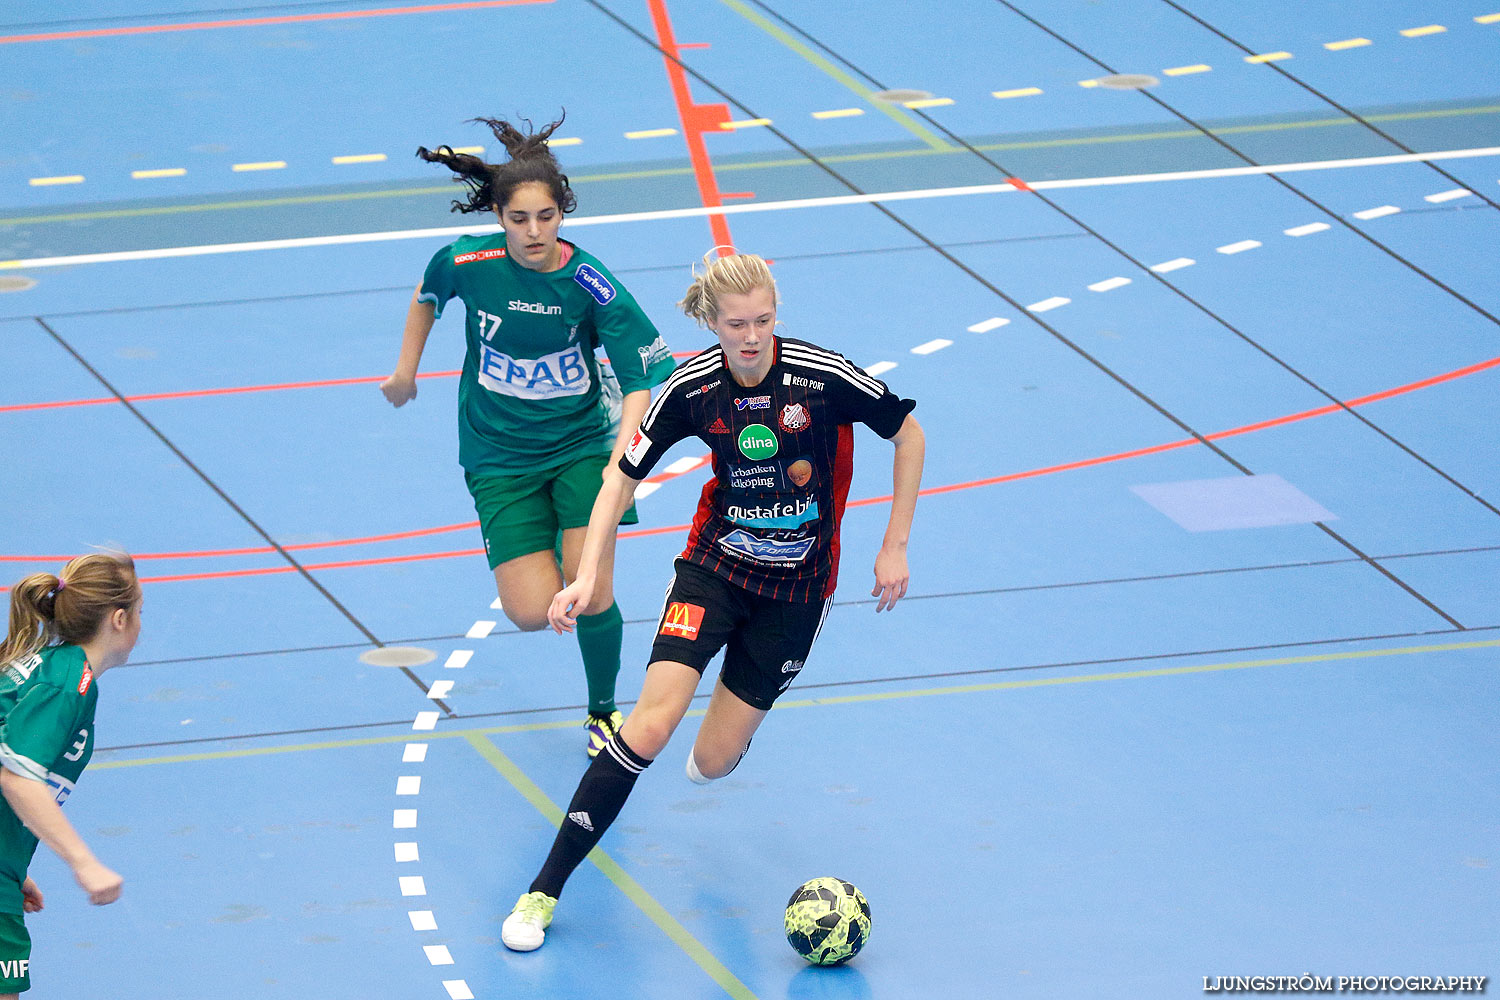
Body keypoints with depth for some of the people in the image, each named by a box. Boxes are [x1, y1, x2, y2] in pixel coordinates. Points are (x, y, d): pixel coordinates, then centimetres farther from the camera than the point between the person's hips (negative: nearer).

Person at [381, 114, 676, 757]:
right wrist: (405, 372, 17)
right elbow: (428, 296, 11)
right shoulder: (466, 263, -14)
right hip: (499, 458, 1)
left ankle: (603, 713, 16)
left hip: (583, 447, -1)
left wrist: (622, 456, -31)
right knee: (533, 612, -11)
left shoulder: (589, 285, -18)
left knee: (590, 597, -14)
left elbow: (642, 377, -16)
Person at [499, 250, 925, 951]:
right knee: (649, 727, -18)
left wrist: (895, 547, -3)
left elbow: (908, 434, -5)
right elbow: (622, 477, -4)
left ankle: (733, 718, 43)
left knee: (712, 762, 1)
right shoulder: (692, 388, -14)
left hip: (796, 586, 0)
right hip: (715, 564, 1)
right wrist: (586, 576, -16)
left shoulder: (822, 377, -21)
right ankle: (545, 890, -9)